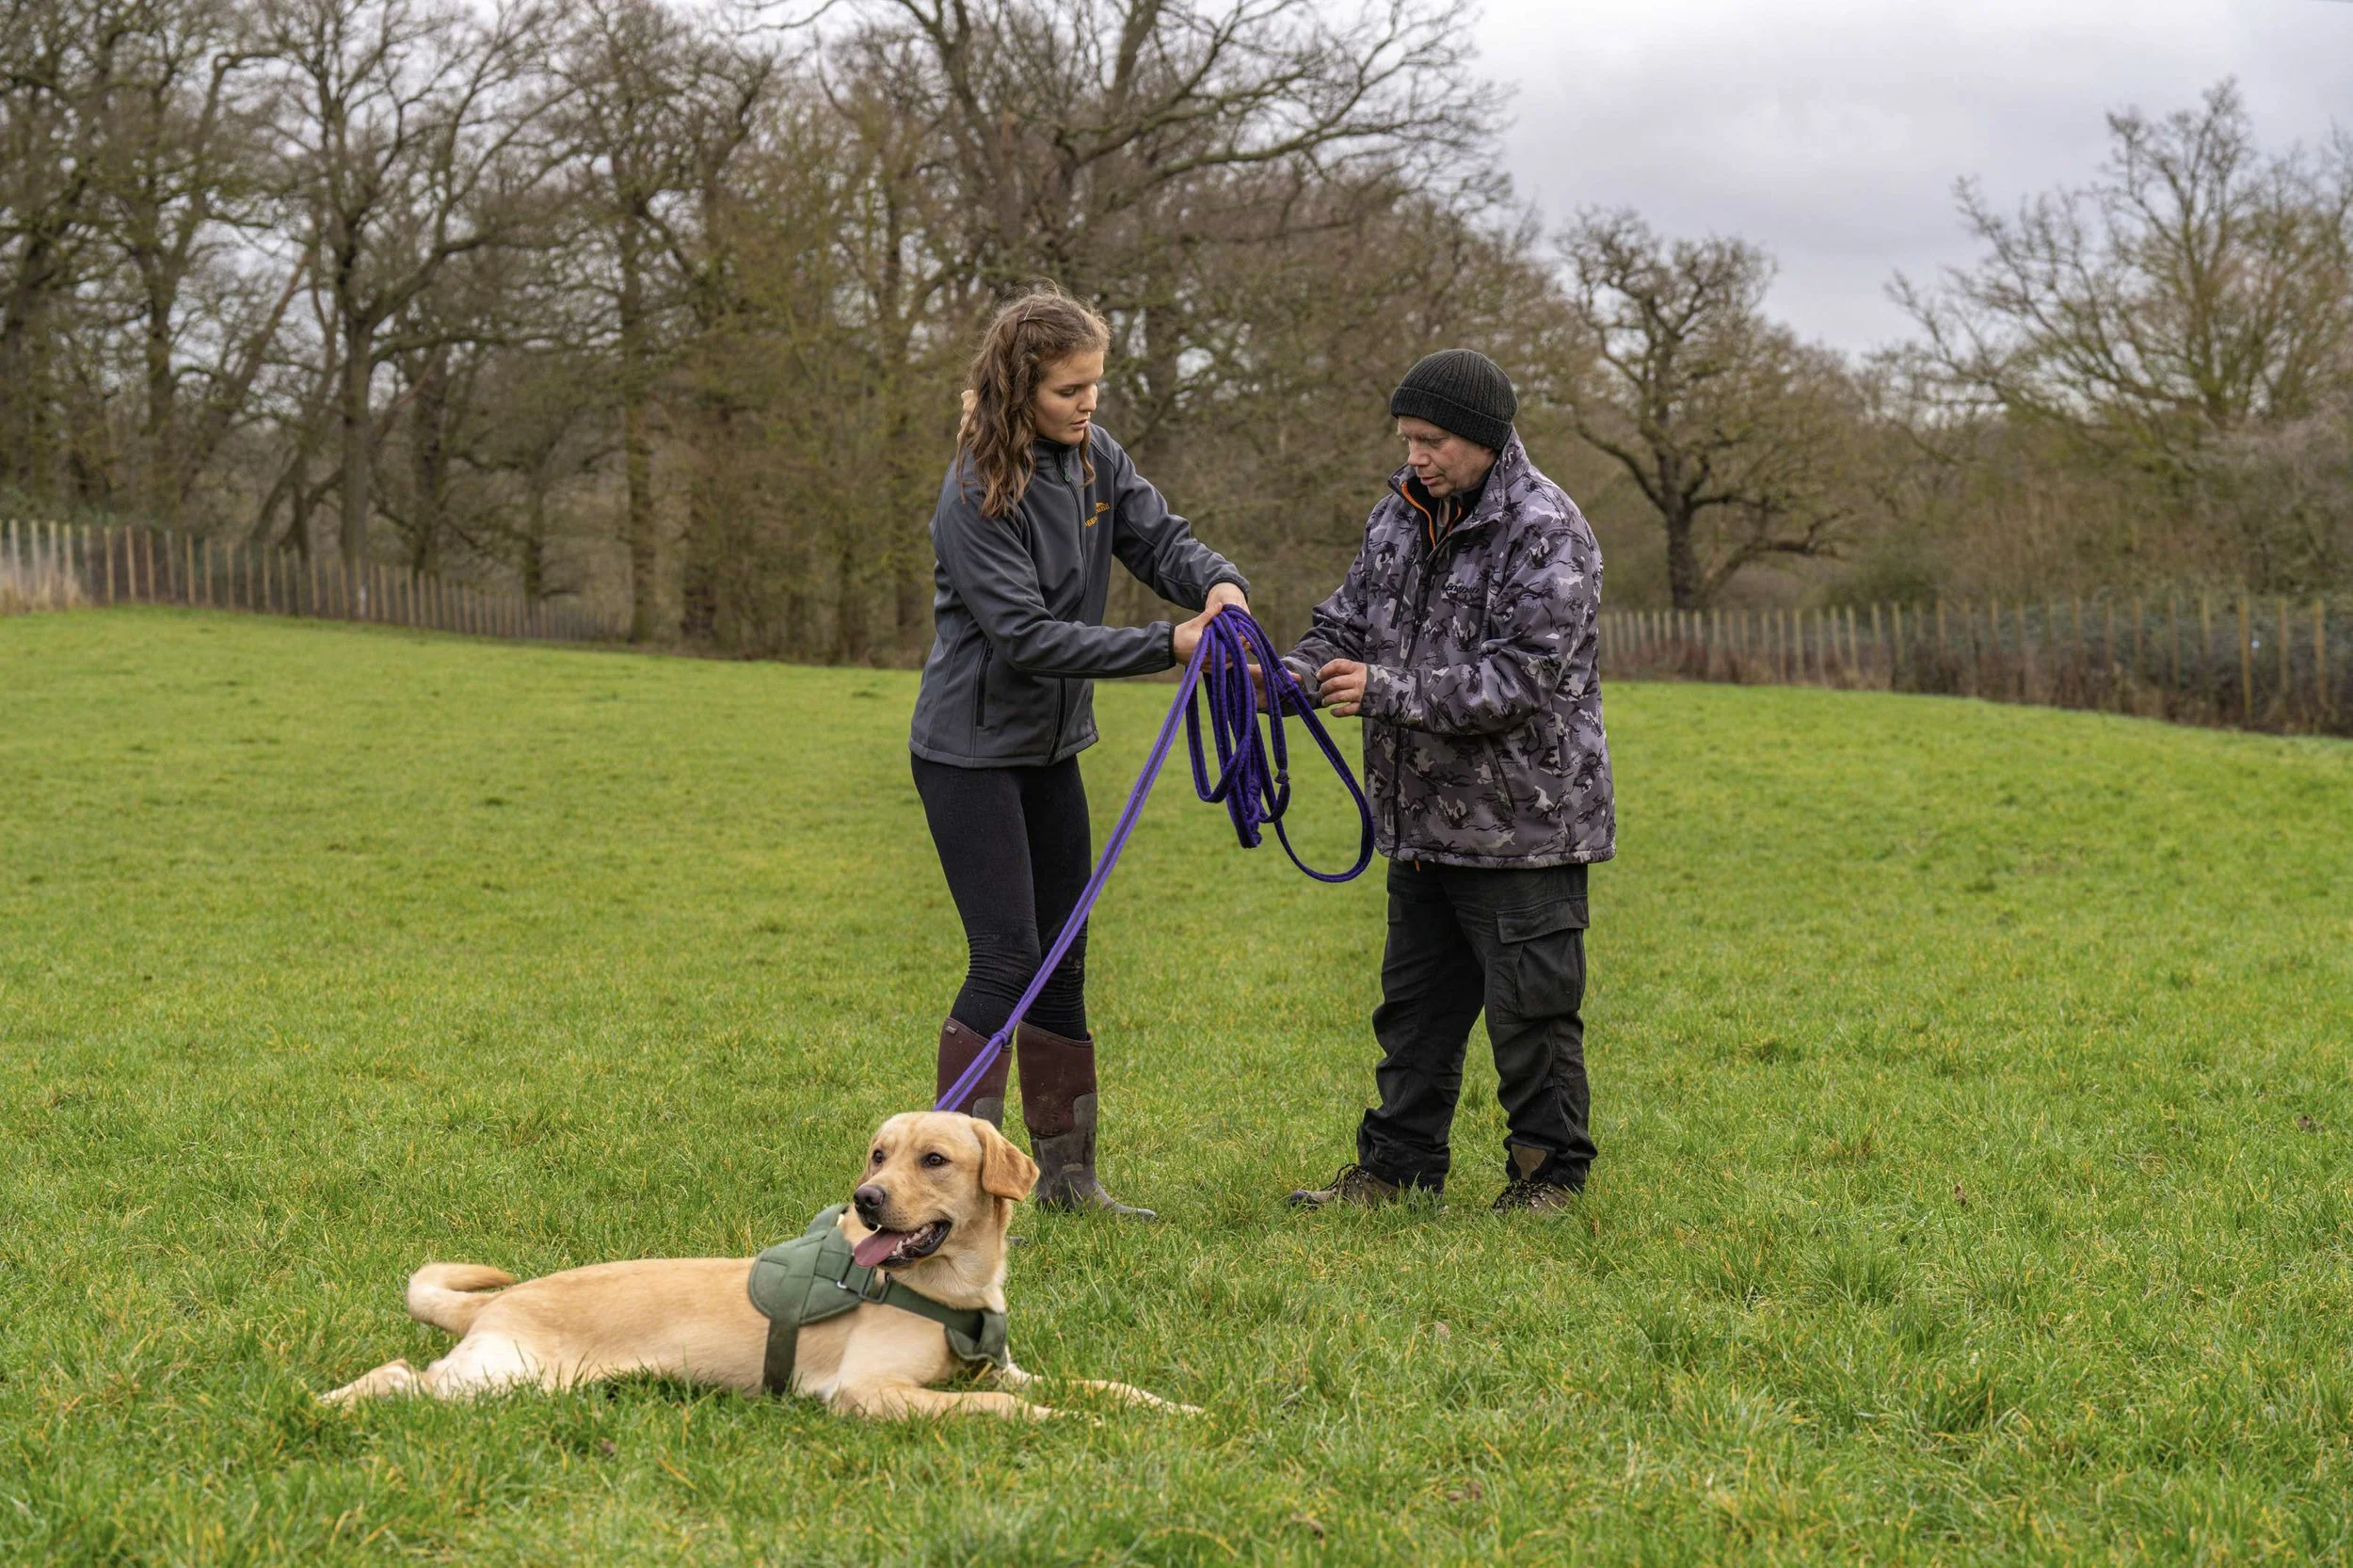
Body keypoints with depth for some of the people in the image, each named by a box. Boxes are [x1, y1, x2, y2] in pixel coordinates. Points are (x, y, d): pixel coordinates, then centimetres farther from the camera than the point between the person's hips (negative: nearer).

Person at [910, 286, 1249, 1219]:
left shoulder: (1095, 458, 1)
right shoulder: (977, 496, -21)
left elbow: (1159, 538, -2)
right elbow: (1026, 635, -25)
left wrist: (1217, 582, -26)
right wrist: (1167, 647, -28)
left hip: (1049, 748, 8)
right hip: (971, 749, -8)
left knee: (1062, 960, 11)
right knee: (1007, 958, -11)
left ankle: (1068, 1176, 20)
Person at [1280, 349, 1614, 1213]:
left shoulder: (1545, 533, -16)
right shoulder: (1400, 516, 9)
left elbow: (1521, 678, -23)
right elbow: (1348, 622, 12)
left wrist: (1386, 689, -26)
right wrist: (1290, 675, -10)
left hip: (1522, 820, -8)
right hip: (1425, 819, 8)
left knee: (1530, 1009, 0)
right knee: (1414, 1002, 16)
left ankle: (1549, 1171, 14)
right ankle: (1397, 1165, 27)